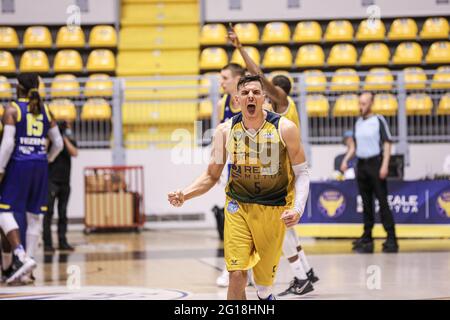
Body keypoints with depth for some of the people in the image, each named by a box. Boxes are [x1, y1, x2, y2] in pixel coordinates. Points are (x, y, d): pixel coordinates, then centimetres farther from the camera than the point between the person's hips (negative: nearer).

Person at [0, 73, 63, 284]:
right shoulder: (44, 111, 11)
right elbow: (58, 143, 10)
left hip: (18, 164, -5)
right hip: (40, 166, 5)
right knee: (34, 215, 8)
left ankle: (21, 256, -21)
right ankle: (29, 259, 8)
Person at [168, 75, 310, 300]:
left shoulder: (285, 129, -14)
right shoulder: (225, 131, -8)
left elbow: (301, 173, -6)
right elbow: (211, 175, 3)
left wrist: (298, 209, -22)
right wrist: (184, 195, -14)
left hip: (274, 210, 0)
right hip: (238, 206, 0)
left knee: (264, 277, 12)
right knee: (237, 274, -14)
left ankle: (265, 296, 48)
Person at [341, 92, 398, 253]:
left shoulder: (379, 120, -5)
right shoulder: (358, 122, 13)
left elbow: (387, 143, -7)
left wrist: (385, 165, -15)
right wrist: (346, 160, 8)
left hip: (375, 163, -6)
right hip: (361, 164, 6)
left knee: (382, 202, -7)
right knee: (366, 203, 9)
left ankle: (391, 239, -6)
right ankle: (366, 239, 13)